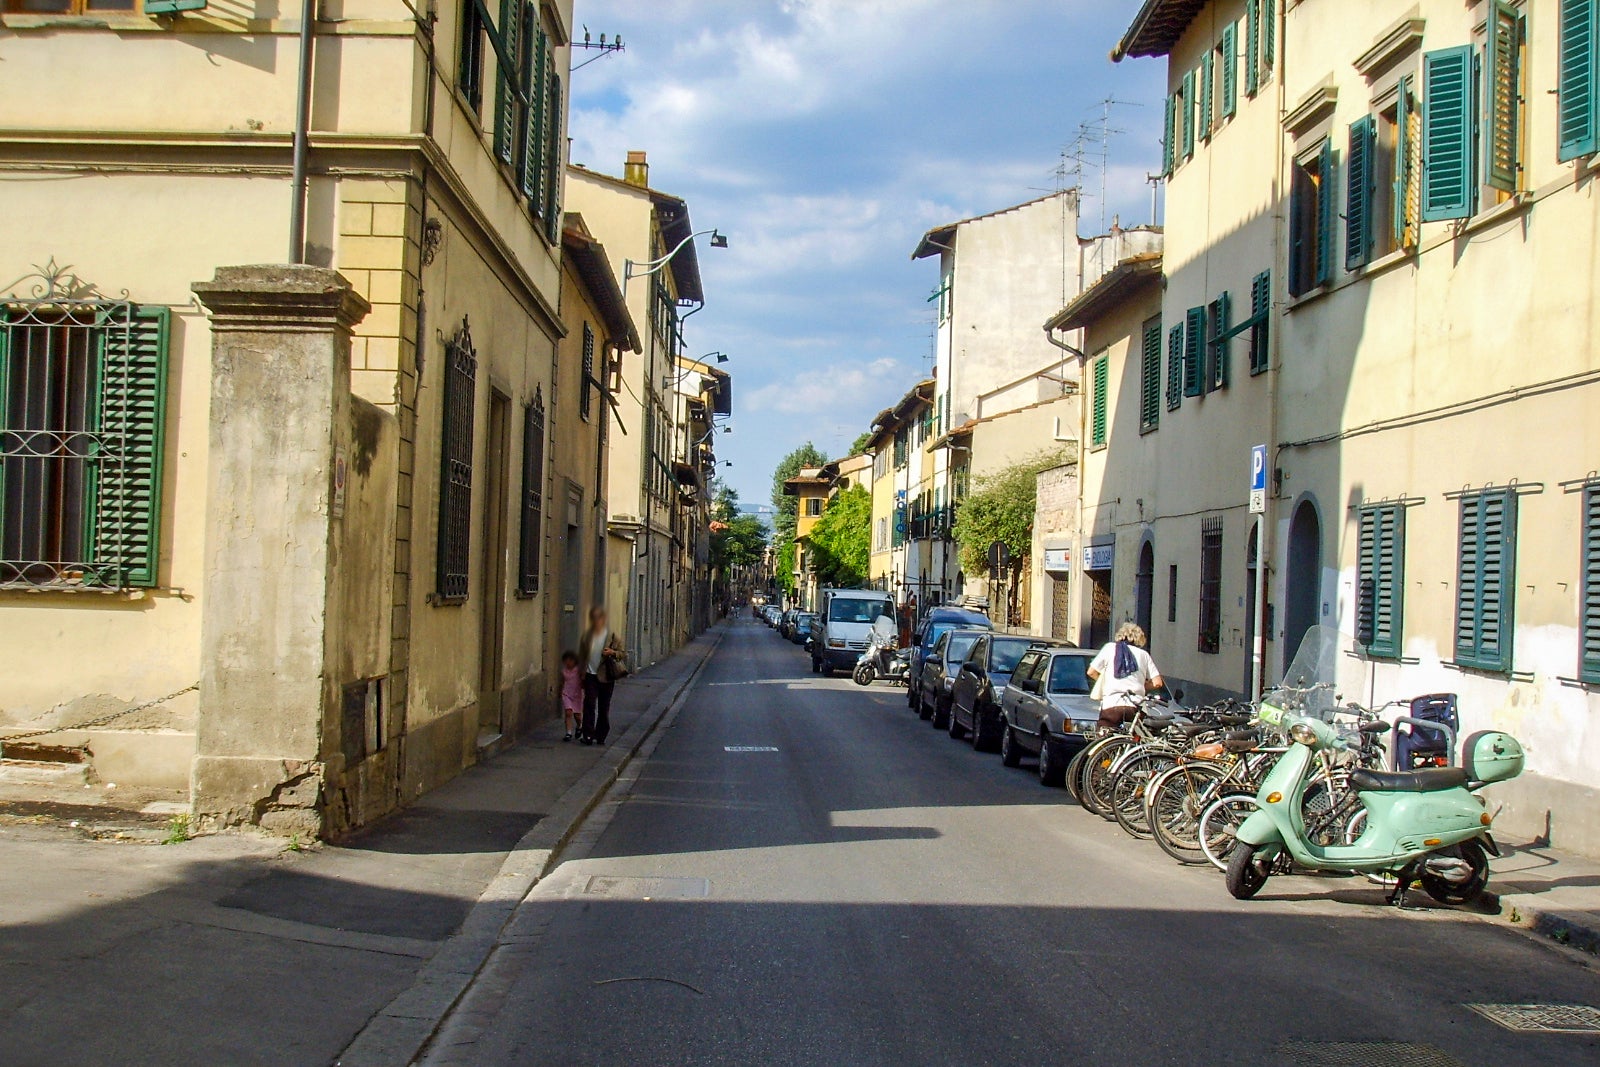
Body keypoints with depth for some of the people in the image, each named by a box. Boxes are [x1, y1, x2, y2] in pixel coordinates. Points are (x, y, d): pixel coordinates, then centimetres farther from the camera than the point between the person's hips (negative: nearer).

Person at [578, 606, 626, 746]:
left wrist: (612, 652, -19)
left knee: (604, 708, 6)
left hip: (606, 676, 0)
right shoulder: (586, 636, 4)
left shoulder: (611, 636, -2)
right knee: (589, 704, -10)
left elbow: (621, 653, 3)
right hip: (590, 675, 1)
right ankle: (588, 735, -10)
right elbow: (581, 655, 10)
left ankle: (601, 736, 17)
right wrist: (582, 674, 5)